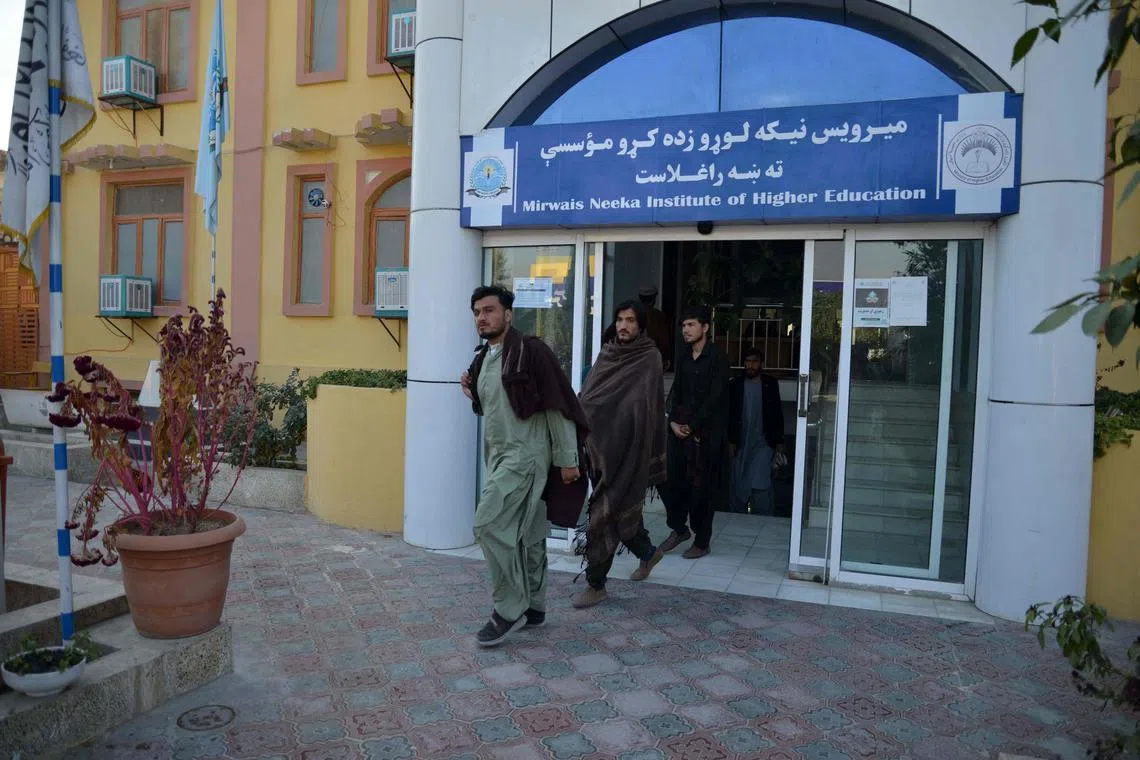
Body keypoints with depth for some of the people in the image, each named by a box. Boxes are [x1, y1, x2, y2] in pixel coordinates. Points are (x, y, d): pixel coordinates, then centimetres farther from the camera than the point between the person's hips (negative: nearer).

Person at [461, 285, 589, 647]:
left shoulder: (530, 351, -12)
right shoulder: (483, 359, 13)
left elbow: (558, 405, -13)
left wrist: (566, 459, -12)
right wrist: (472, 394, 6)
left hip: (525, 454, -8)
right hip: (499, 454, 8)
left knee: (489, 524, -15)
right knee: (525, 532, 13)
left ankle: (509, 610, -2)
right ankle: (533, 607, 24)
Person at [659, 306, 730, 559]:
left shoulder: (717, 357, -7)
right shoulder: (683, 357, 13)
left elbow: (715, 398, -11)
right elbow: (676, 391, 12)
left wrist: (693, 427, -11)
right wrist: (673, 421, -3)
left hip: (705, 432, -5)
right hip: (680, 429, 6)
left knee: (701, 487, -1)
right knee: (675, 481, 5)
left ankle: (702, 541, 11)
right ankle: (678, 528, 24)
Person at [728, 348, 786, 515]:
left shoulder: (770, 383, 4)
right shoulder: (735, 384, 4)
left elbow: (778, 413, 6)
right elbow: (729, 414, 5)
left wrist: (779, 441, 3)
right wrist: (731, 440, 0)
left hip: (763, 443, -1)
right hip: (741, 443, 2)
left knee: (760, 485, -11)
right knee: (739, 485, 6)